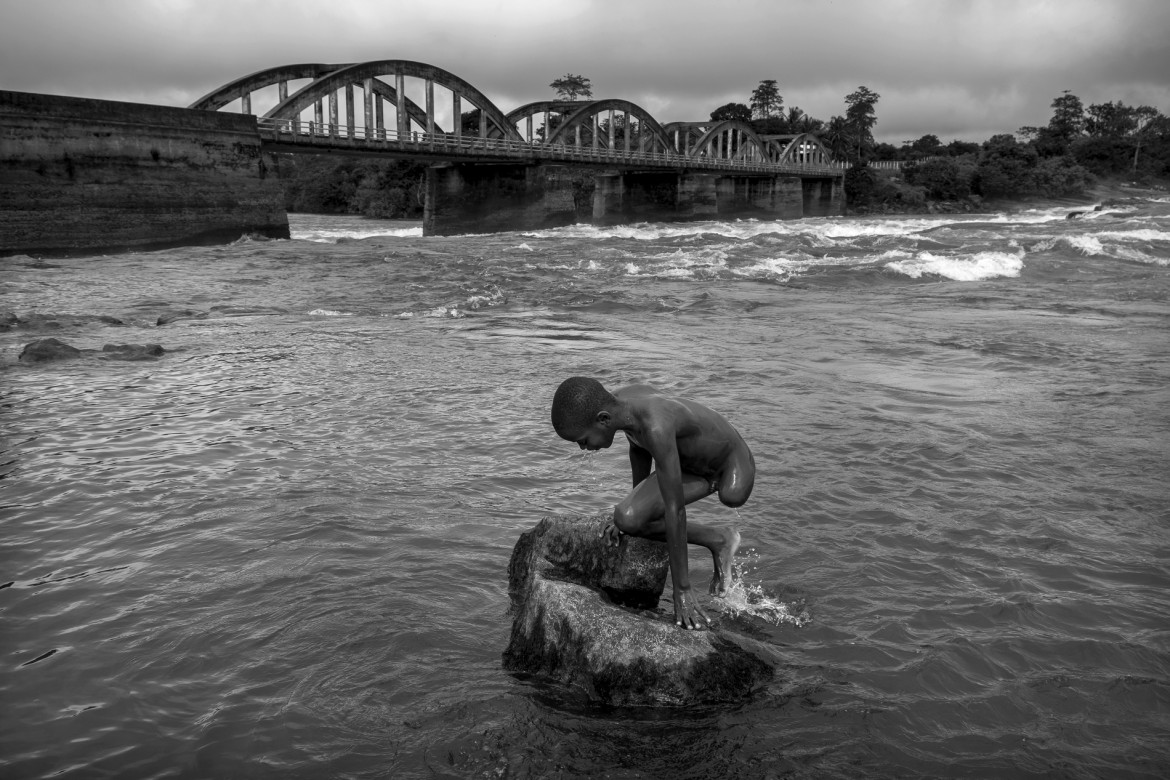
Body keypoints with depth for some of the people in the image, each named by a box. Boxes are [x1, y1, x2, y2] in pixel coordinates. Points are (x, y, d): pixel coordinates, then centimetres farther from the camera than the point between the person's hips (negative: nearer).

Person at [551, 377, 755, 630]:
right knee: (626, 519, -13)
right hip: (692, 464, 6)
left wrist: (682, 590, -33)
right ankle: (717, 541, 1)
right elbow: (639, 446, 6)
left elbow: (675, 510, -38)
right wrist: (634, 507, 11)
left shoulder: (657, 427, -42)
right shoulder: (620, 400, -17)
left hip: (731, 465, -6)